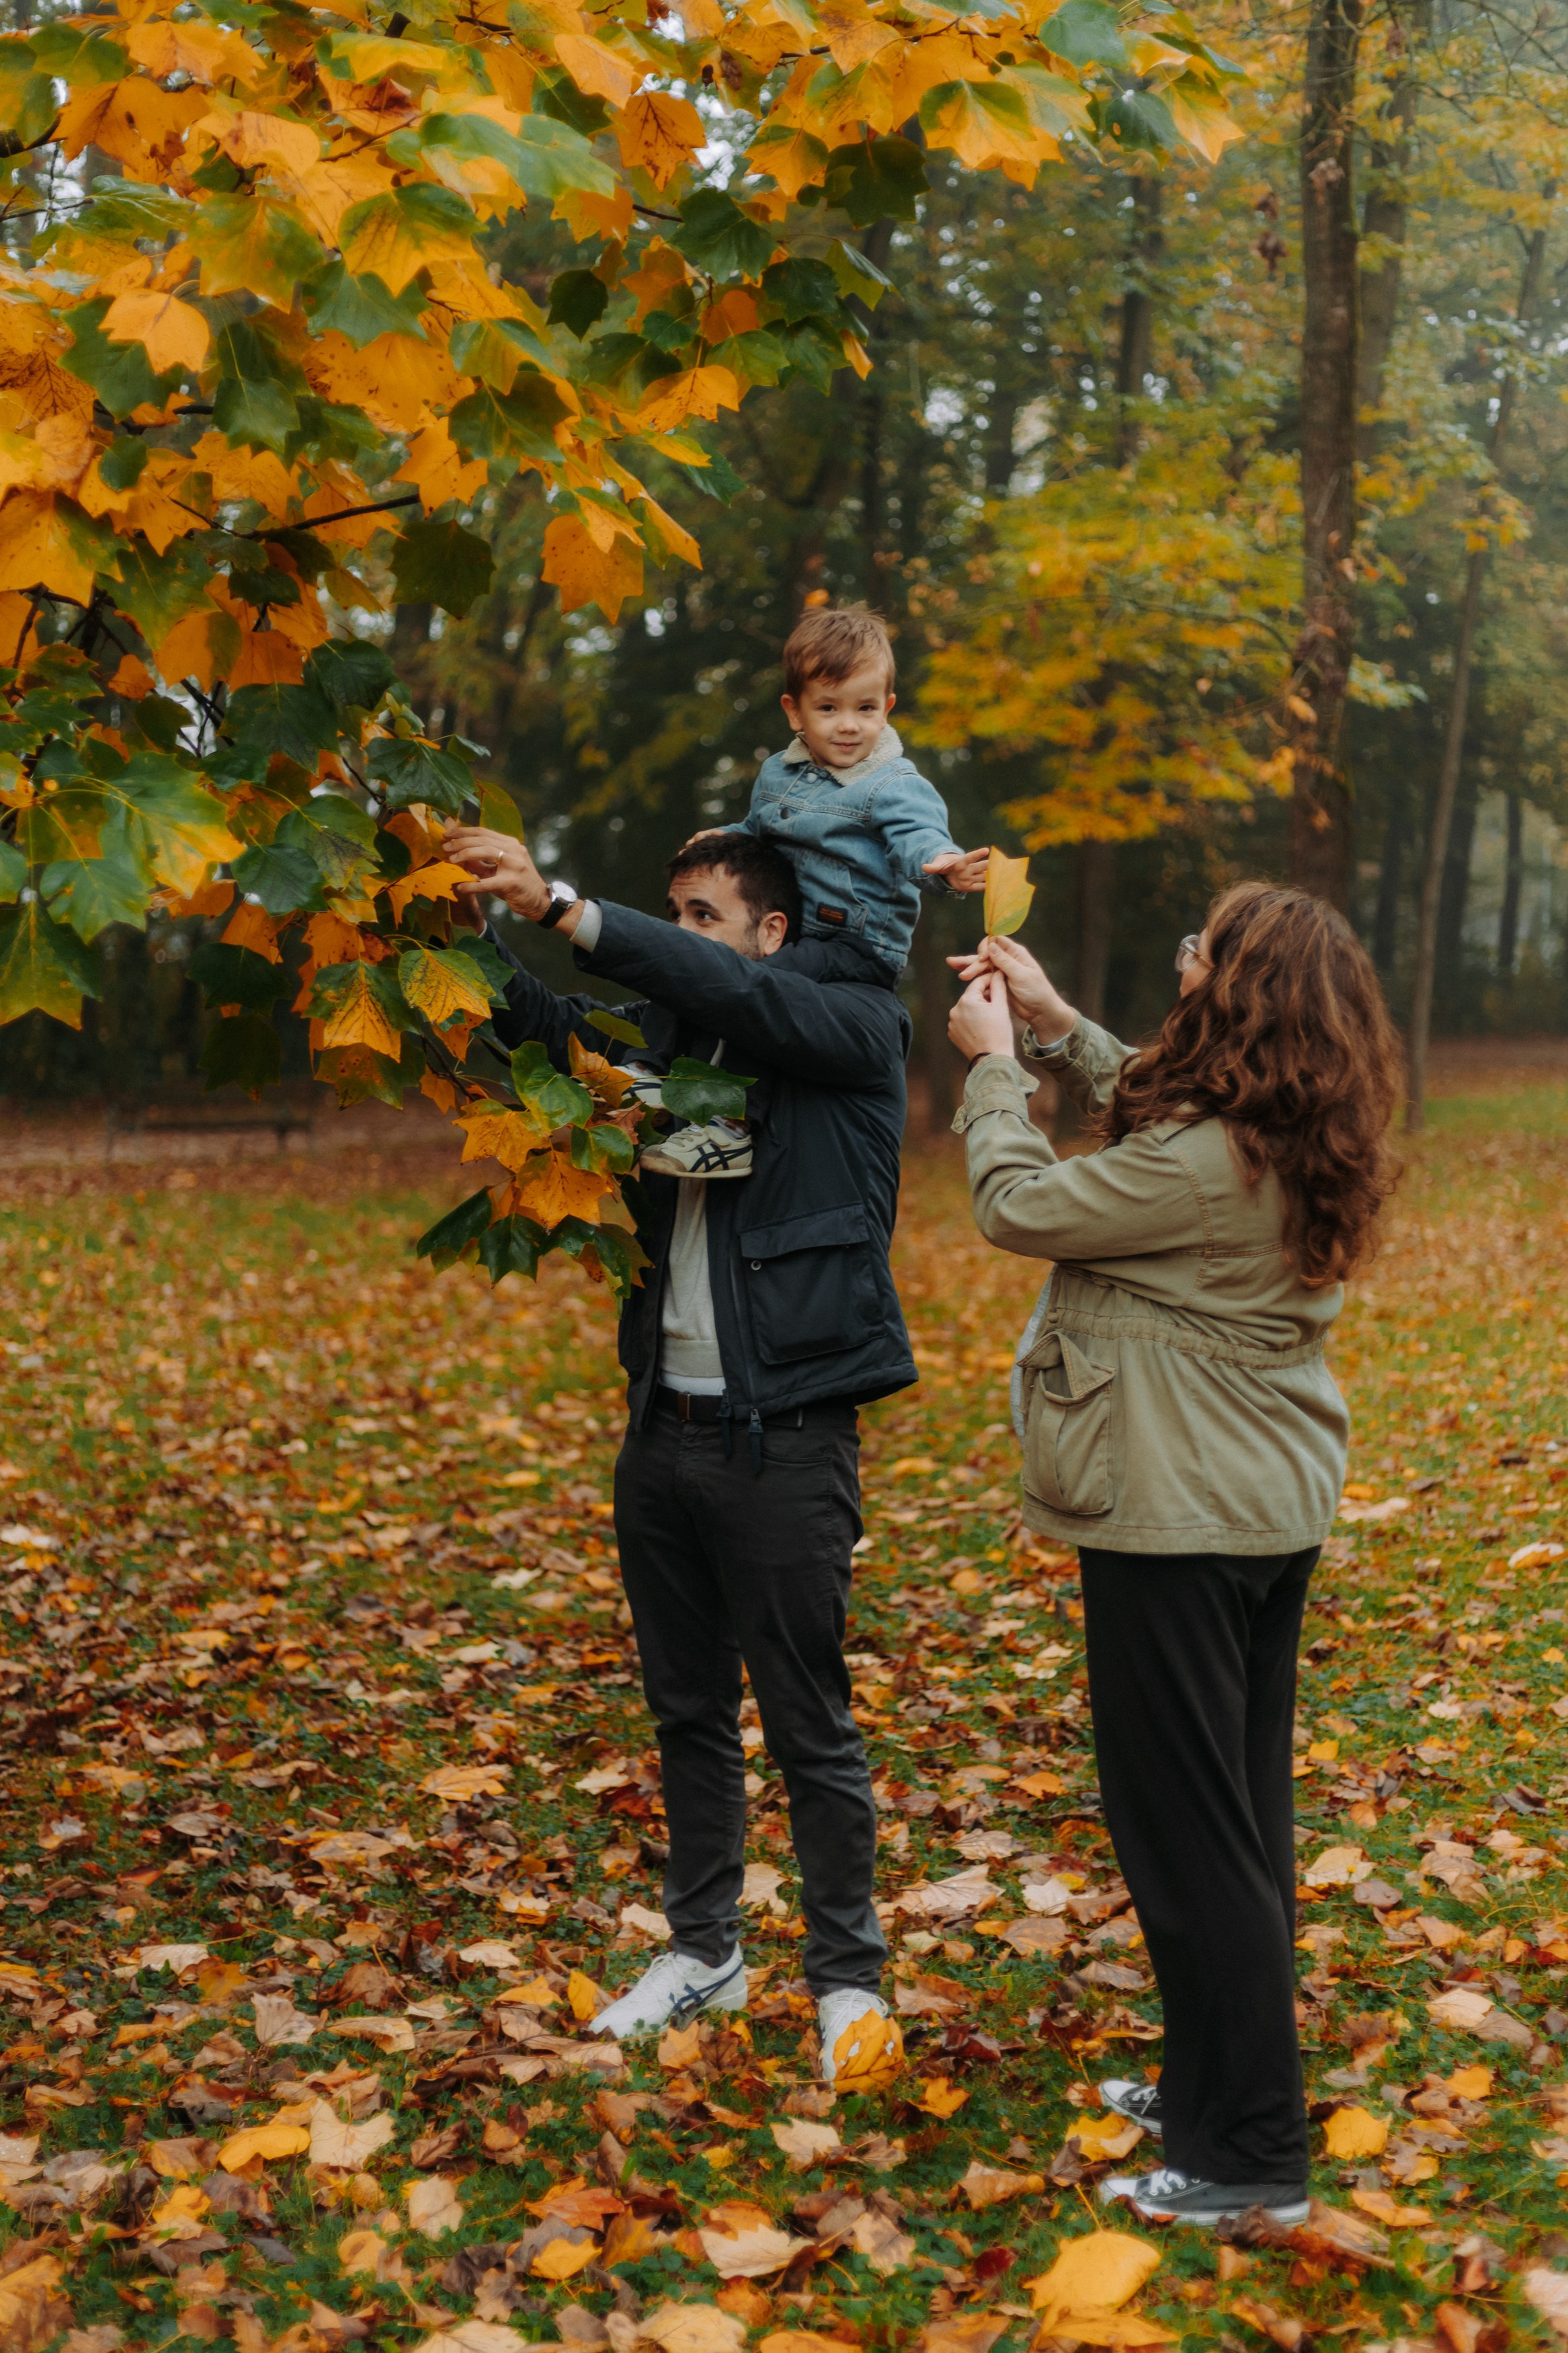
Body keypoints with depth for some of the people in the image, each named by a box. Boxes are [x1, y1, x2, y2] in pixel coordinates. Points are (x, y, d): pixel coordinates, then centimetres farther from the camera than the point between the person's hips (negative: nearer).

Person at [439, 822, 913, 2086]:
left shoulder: (856, 1025, -5)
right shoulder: (670, 1034, 12)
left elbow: (731, 989, -22)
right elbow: (554, 1029, 2)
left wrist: (562, 905, -29)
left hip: (784, 1438, -6)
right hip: (664, 1425, 6)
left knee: (811, 1728, 2)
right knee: (688, 1711, 16)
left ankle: (850, 1978, 17)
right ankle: (704, 1951, 31)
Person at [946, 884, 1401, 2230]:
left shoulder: (1204, 1166, -26)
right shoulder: (1298, 1144, 2)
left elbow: (1020, 1206, -14)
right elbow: (1148, 1109, 21)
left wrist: (992, 1065, 0)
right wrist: (1054, 1024, 17)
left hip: (1179, 1519, -10)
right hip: (1275, 1506, 10)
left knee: (1184, 1826, 0)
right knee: (1241, 1810, 19)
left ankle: (1252, 2158, 9)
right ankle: (1221, 2084, 34)